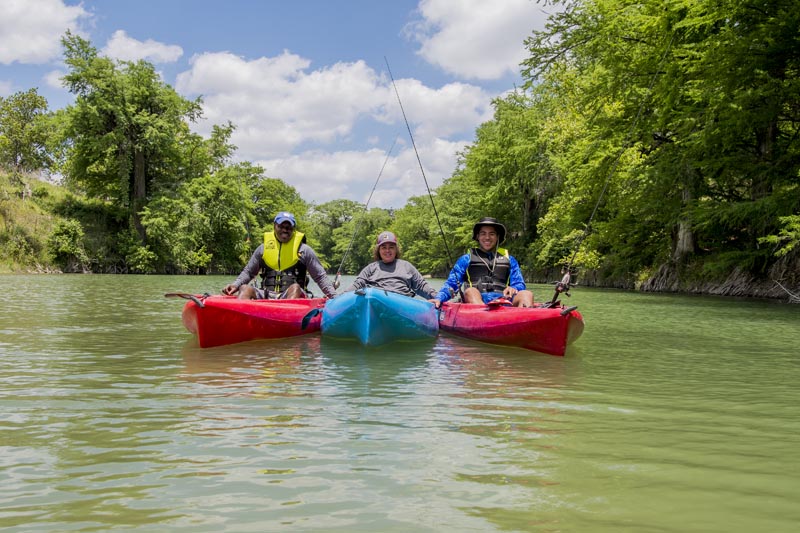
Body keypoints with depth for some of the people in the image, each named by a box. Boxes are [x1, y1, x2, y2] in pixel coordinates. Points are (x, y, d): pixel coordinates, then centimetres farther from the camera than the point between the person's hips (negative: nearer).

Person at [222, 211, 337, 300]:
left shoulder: (304, 249, 11)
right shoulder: (263, 248, 18)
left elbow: (321, 277, 11)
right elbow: (248, 272, 25)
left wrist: (334, 296, -2)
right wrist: (235, 285, 5)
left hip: (293, 295, -2)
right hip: (266, 296, 2)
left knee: (295, 287, -34)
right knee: (245, 288, -23)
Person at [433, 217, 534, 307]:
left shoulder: (509, 260, 28)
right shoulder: (466, 259, 23)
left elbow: (520, 285, 18)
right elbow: (451, 284, 14)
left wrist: (513, 289, -8)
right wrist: (439, 299, -7)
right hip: (475, 300, -1)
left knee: (527, 294, -27)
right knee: (470, 291, -34)